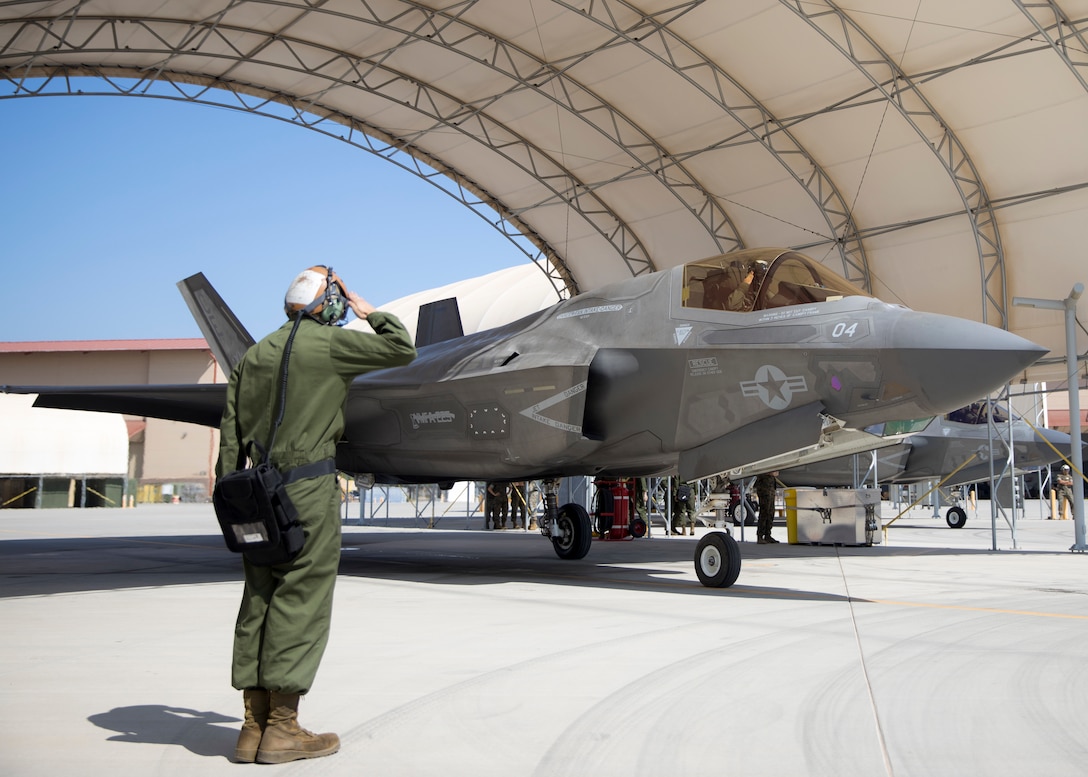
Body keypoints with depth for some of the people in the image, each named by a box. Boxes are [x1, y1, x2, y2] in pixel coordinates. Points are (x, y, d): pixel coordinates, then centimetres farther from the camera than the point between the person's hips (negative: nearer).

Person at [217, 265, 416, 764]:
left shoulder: (253, 356, 15)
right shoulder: (328, 343, -4)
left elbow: (230, 438, 12)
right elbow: (402, 350, 2)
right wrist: (371, 313, 16)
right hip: (308, 486, -7)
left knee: (259, 601, 9)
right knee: (299, 600, -2)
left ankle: (254, 725, 13)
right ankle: (282, 728, 1)